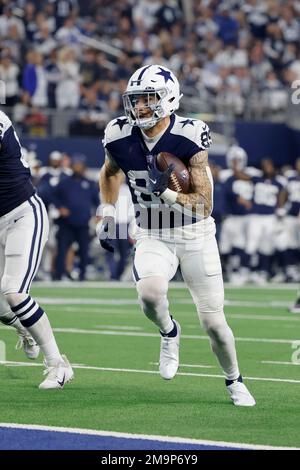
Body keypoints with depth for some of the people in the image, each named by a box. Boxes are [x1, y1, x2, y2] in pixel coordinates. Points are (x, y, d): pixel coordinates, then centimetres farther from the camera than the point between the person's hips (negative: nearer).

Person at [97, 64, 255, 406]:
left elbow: (204, 205, -17)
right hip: (152, 237, 2)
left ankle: (234, 381, 29)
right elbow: (110, 173, 17)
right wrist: (107, 214, 8)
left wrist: (166, 193, -32)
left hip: (195, 235, -2)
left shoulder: (189, 137, -19)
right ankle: (169, 332, 5)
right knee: (149, 294, -30)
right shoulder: (120, 136, -9)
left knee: (214, 323, 0)